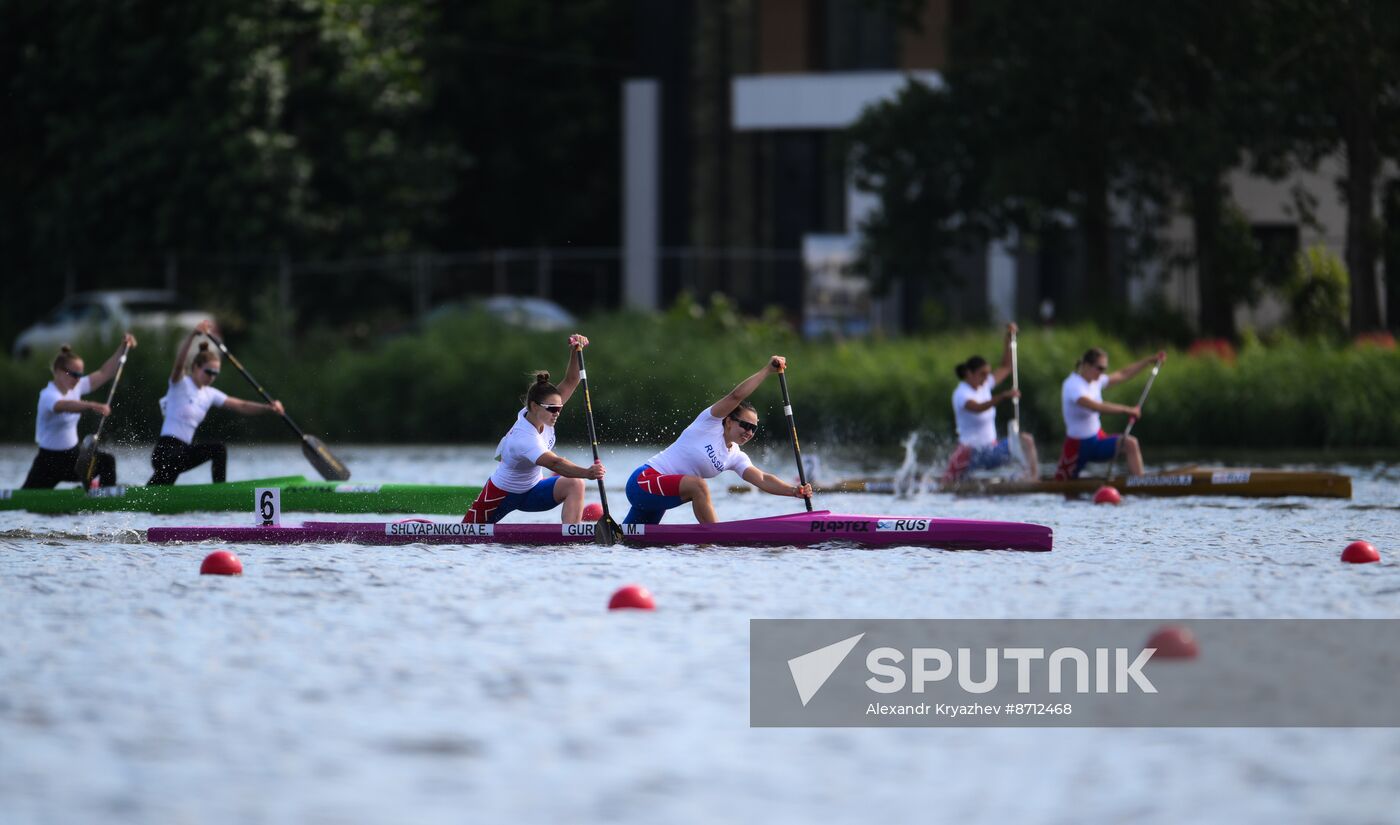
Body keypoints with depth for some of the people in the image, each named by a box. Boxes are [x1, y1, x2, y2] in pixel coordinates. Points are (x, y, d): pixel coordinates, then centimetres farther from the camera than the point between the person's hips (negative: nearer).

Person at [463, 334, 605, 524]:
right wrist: (587, 473, -70)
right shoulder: (524, 439, -38)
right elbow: (555, 463, -54)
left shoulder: (540, 415, -15)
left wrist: (574, 352, -33)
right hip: (502, 494, -6)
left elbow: (570, 382, -15)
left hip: (532, 490, 6)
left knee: (575, 485, -22)